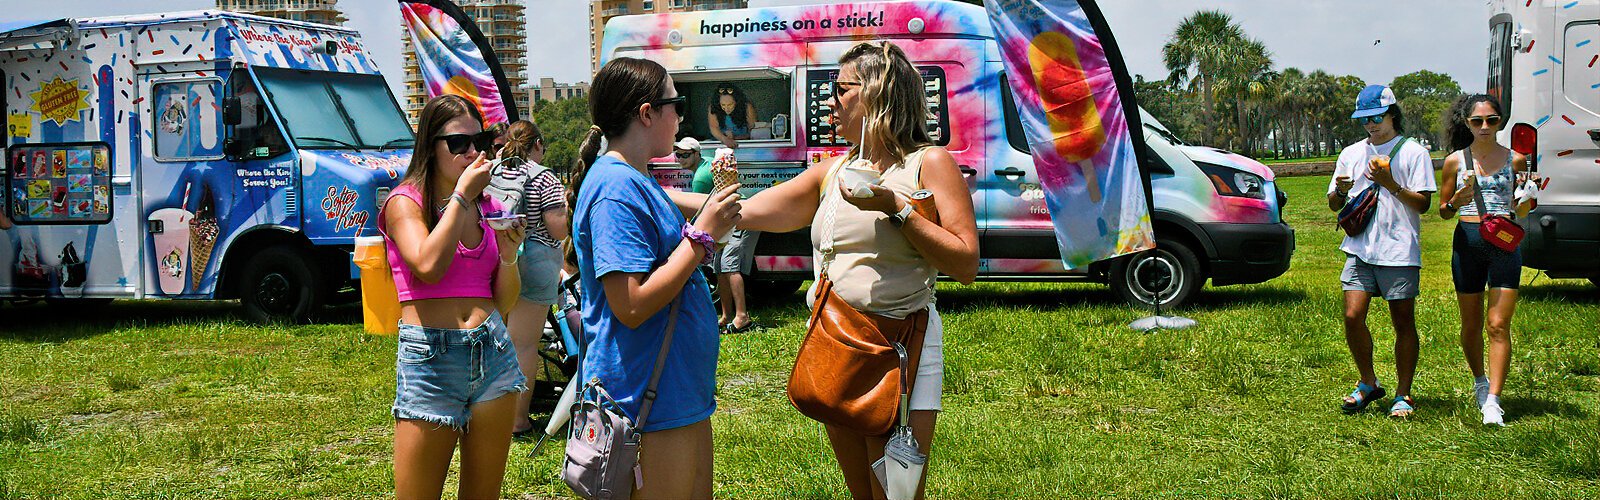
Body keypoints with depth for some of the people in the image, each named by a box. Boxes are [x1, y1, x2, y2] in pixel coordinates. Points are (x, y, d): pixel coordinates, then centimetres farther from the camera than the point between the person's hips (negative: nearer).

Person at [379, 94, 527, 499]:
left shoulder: (487, 208, 13)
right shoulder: (405, 202, 0)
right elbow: (428, 265, -20)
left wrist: (509, 254, -4)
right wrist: (461, 195, -10)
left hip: (493, 353, 5)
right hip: (429, 356, -5)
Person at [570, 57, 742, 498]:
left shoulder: (634, 180, 14)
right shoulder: (616, 188, -18)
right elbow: (631, 306, -24)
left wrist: (713, 216, 13)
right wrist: (703, 234, -18)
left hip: (680, 393, 10)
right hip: (650, 403, -10)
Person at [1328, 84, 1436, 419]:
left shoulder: (1413, 153, 1)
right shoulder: (1351, 154, 14)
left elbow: (1422, 203, -4)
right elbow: (1333, 205, 16)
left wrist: (1390, 184, -17)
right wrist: (1341, 191, -7)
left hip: (1400, 251, -3)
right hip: (1360, 249, 4)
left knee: (1403, 324, 1)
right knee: (1353, 317, -6)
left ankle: (1403, 395, 12)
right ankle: (1368, 384, 13)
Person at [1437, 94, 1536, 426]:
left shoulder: (1515, 160, 4)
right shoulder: (1455, 161, 4)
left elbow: (1522, 212, 13)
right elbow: (1443, 212, 10)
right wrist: (1456, 201, -12)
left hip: (1504, 242, -1)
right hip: (1467, 242, 1)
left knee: (1498, 325, -8)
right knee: (1471, 324, 11)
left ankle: (1493, 401, -9)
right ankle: (1480, 382, 35)